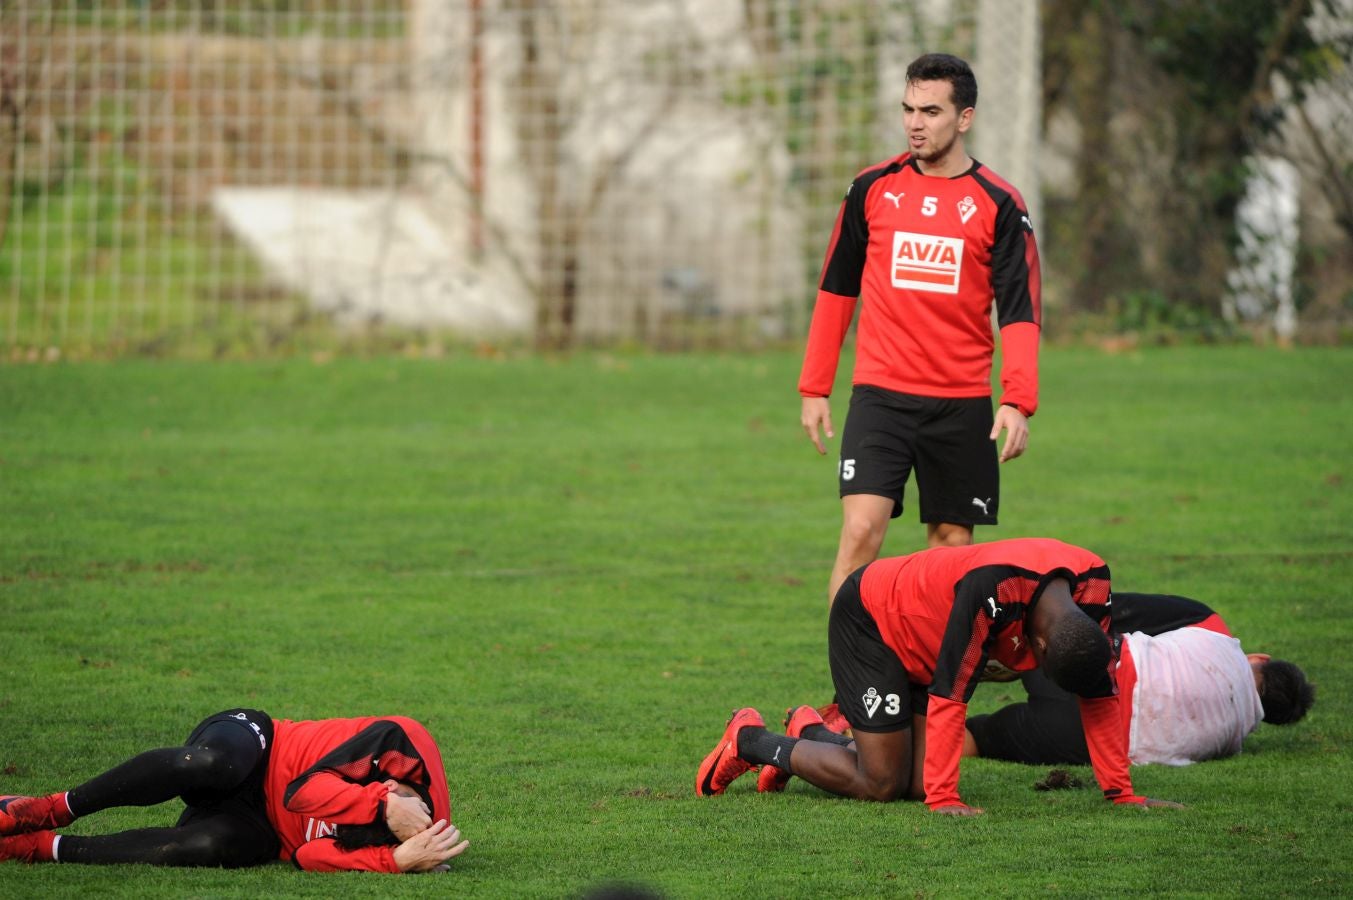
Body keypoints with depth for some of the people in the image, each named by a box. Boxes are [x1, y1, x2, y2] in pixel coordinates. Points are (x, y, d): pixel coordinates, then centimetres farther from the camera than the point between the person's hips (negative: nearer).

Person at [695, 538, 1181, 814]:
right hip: (868, 619, -7)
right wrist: (944, 801, -38)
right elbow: (949, 696, -38)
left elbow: (1099, 697, -11)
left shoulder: (1092, 587, -21)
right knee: (880, 783, -9)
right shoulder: (992, 589, -42)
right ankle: (751, 741, 10)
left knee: (918, 782, 0)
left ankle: (813, 734, 26)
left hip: (922, 646, 8)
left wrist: (1120, 791, -13)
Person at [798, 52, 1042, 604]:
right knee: (861, 530, -14)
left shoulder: (998, 205, 1)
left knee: (952, 543, 5)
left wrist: (1018, 402, -15)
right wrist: (814, 389, 10)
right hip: (880, 397, 0)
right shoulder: (872, 190, 5)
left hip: (962, 406, 0)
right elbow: (836, 290, 13)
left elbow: (1020, 310, -2)